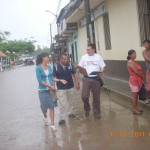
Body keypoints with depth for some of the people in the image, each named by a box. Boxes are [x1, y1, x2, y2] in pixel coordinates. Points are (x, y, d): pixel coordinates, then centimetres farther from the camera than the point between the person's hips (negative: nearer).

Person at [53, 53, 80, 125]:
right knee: (62, 103, -3)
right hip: (61, 88, -3)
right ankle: (62, 118, 4)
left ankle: (71, 113, 38)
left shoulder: (69, 64, -4)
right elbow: (54, 77, -8)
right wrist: (58, 80, -28)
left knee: (71, 101, 18)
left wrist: (77, 82, 8)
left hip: (70, 86, 3)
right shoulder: (56, 66, -11)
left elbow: (74, 74, 7)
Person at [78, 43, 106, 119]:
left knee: (96, 96, 8)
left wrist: (101, 71, -19)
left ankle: (97, 112, 23)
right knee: (84, 96, -8)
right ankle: (87, 109, 19)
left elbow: (103, 67, 2)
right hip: (87, 79, 0)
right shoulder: (83, 57, 4)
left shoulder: (98, 57, 2)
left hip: (96, 79, 0)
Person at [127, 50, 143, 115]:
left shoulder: (134, 61, 13)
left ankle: (136, 108, 23)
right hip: (134, 80, -8)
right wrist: (142, 77, -4)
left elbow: (139, 71, 10)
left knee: (136, 95, 13)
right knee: (134, 95, -3)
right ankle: (134, 110, 4)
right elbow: (136, 71, -17)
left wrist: (142, 79, 1)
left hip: (138, 80, 8)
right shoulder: (130, 62, -14)